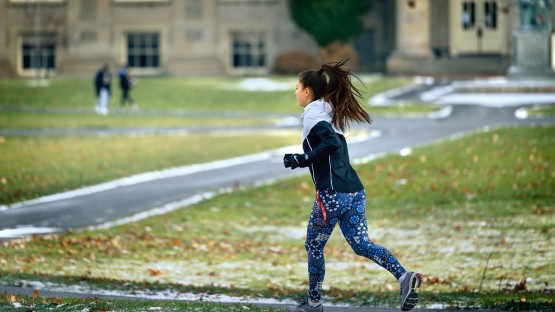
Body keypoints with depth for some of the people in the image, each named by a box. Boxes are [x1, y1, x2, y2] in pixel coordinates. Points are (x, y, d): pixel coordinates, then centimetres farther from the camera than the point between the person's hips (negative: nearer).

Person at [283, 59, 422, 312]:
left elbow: (332, 143, -23)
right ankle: (404, 277, -16)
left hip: (332, 194, -8)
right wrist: (300, 160, 17)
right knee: (361, 244, 4)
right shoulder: (328, 113, 19)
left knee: (314, 246, 10)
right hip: (354, 190, 8)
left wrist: (302, 159, -16)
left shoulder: (312, 114, -8)